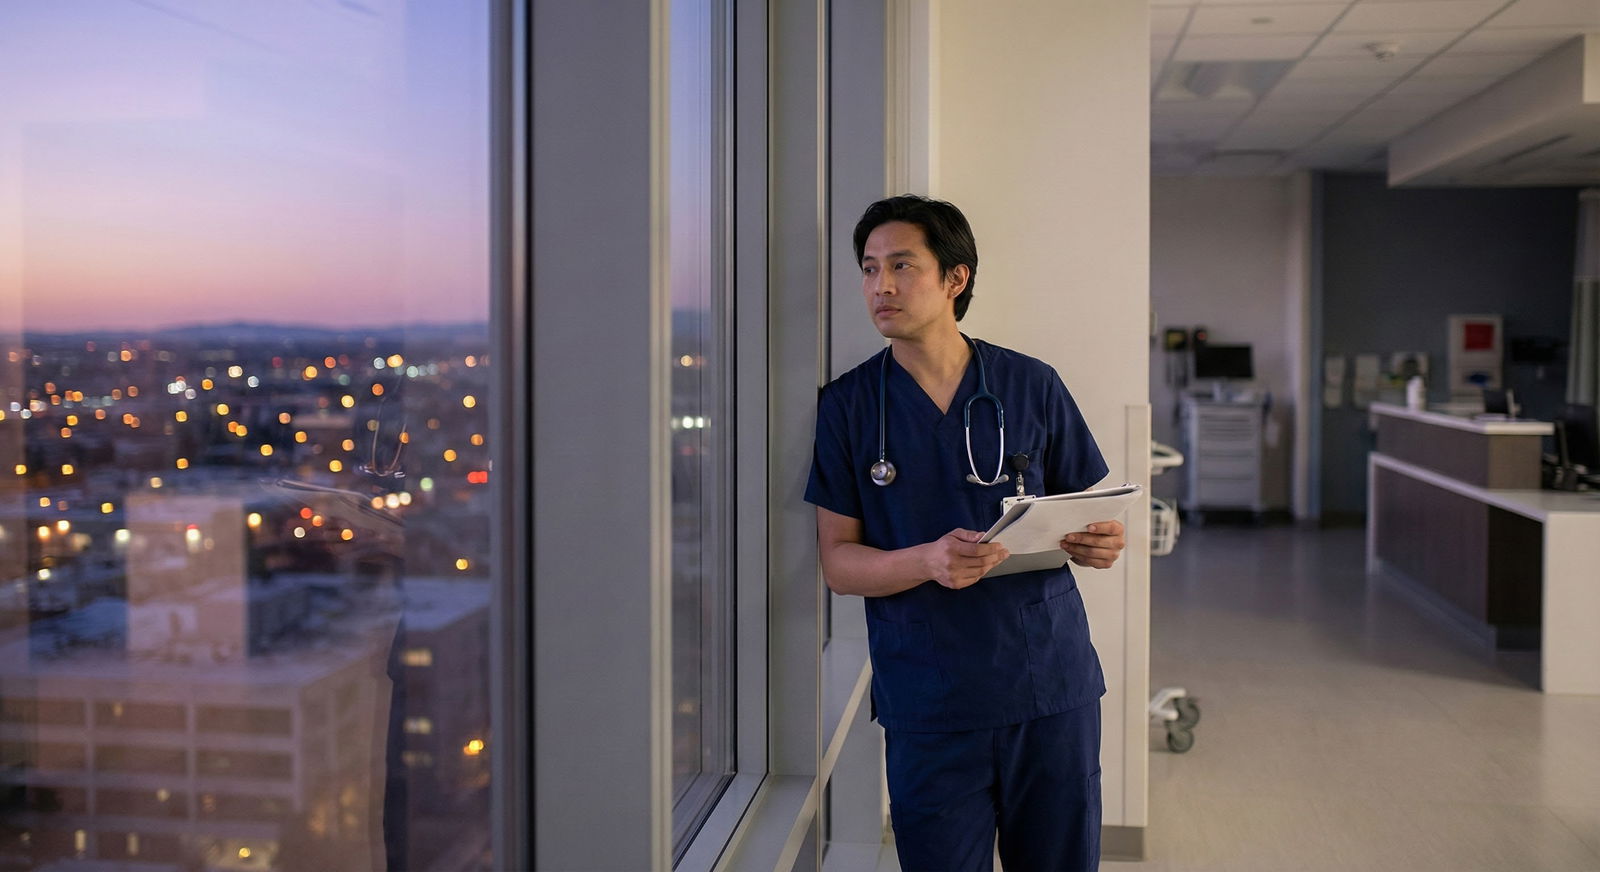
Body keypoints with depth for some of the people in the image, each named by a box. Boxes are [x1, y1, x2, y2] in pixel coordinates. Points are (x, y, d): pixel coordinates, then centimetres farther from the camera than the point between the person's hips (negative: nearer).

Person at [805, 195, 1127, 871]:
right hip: (927, 706, -1)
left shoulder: (1032, 386, 4)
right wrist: (929, 560, -20)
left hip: (1051, 687, 1)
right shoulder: (846, 406, 1)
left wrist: (1101, 542, -12)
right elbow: (838, 562, -1)